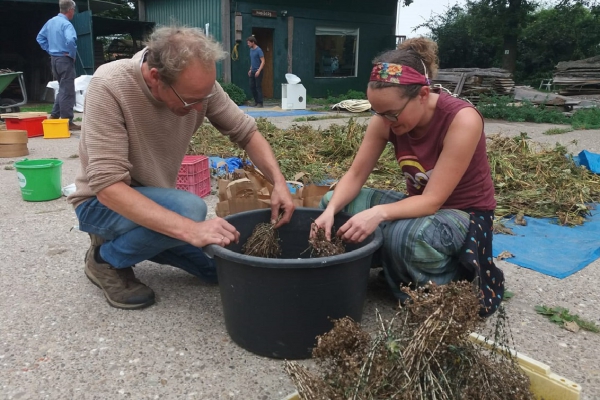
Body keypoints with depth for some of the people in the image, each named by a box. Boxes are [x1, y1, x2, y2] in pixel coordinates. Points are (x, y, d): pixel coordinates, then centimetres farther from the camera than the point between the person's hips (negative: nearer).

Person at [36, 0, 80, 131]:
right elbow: (70, 40, -34)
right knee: (67, 91, -4)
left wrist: (50, 50, 16)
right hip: (65, 59, -9)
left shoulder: (50, 21, 12)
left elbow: (40, 38, 18)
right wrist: (72, 54, -18)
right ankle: (67, 122, -2)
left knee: (62, 89, 20)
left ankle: (54, 115, 21)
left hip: (54, 58, 9)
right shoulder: (66, 24, -15)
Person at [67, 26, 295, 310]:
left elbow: (245, 131, -6)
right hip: (103, 202, -5)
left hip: (154, 200, 6)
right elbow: (108, 185, -36)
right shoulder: (110, 87, -31)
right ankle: (106, 259, -5)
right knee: (190, 209, -33)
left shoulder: (197, 84, -17)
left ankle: (135, 239, 19)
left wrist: (278, 182, -24)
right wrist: (191, 230, -46)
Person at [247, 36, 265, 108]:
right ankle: (256, 101, 20)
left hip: (258, 71, -8)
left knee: (258, 87, -5)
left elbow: (263, 61, -16)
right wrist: (250, 69, 18)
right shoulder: (251, 50, 12)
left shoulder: (259, 50, -13)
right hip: (252, 71, 8)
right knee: (252, 87, 10)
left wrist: (259, 71, -23)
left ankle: (260, 103, 0)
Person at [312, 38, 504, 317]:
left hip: (464, 214, -6)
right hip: (418, 204, 6)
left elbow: (433, 200, -30)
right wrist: (331, 211, -30)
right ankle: (392, 267, 4)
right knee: (332, 202, -9)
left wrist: (379, 213, -45)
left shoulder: (462, 120, -28)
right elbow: (355, 174, -11)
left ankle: (451, 286, -6)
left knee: (407, 234, -40)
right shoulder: (386, 119, -12)